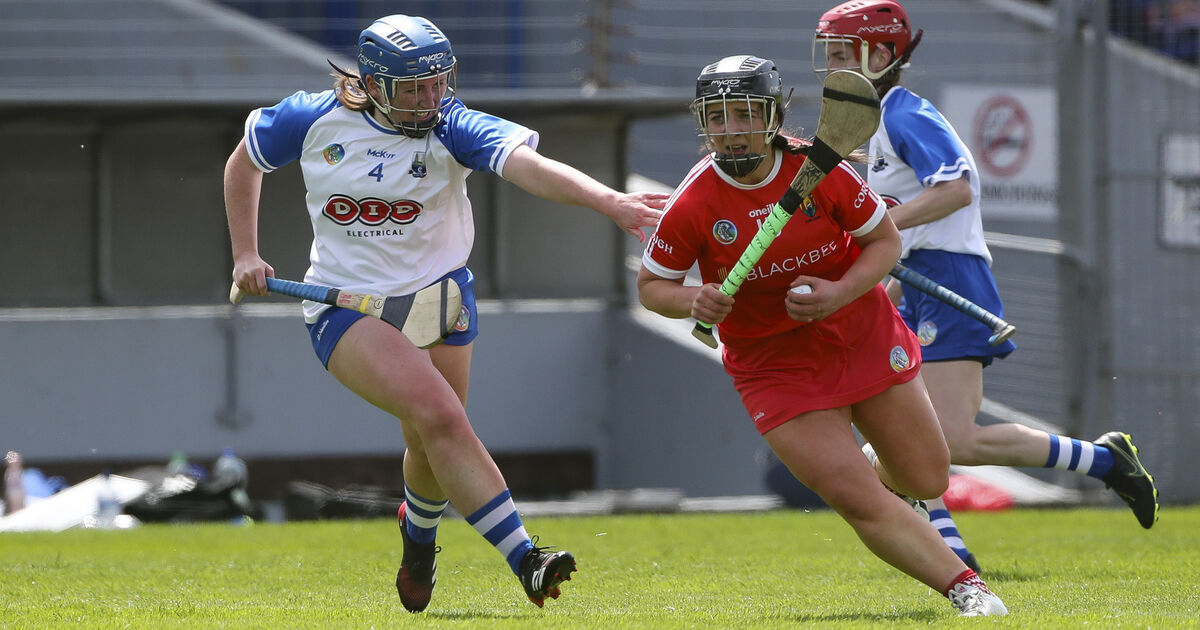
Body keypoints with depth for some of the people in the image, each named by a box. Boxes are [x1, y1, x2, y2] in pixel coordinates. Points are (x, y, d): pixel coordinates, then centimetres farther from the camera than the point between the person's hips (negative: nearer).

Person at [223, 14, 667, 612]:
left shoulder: (452, 129, -14)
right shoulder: (312, 119, -9)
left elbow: (532, 168, -32)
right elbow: (243, 163, 12)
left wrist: (609, 201, -48)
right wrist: (245, 254, 9)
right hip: (347, 308, -2)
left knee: (434, 444, 7)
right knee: (437, 412, -24)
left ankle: (419, 533, 45)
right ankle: (522, 558, -27)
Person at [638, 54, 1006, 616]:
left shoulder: (818, 170, -13)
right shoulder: (694, 205, -16)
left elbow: (885, 241, -3)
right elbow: (650, 285, -3)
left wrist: (840, 293, -20)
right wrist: (694, 302, -24)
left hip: (862, 332, 2)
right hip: (775, 367, -2)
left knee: (926, 481, 8)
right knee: (860, 503, -15)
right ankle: (963, 586, -2)